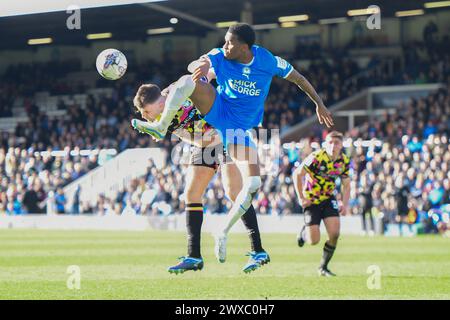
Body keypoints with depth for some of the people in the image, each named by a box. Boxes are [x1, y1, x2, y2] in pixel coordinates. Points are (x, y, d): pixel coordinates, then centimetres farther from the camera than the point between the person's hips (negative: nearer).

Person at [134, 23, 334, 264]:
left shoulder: (267, 61, -11)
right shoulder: (220, 56, -10)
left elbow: (297, 78, 2)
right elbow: (193, 66, -19)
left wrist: (319, 103, 7)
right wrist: (202, 66, -45)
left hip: (240, 129, 0)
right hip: (217, 111, 0)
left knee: (253, 185, -16)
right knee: (187, 81, -29)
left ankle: (224, 233, 1)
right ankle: (161, 127, -23)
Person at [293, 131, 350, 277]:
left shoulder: (344, 161, -5)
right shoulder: (317, 157, -22)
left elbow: (346, 184, 9)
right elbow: (297, 174, -16)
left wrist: (345, 204, -4)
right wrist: (301, 198, -16)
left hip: (328, 198, 4)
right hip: (311, 200, -4)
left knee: (334, 234, -14)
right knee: (314, 241, -9)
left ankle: (323, 267, 7)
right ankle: (304, 231, 30)